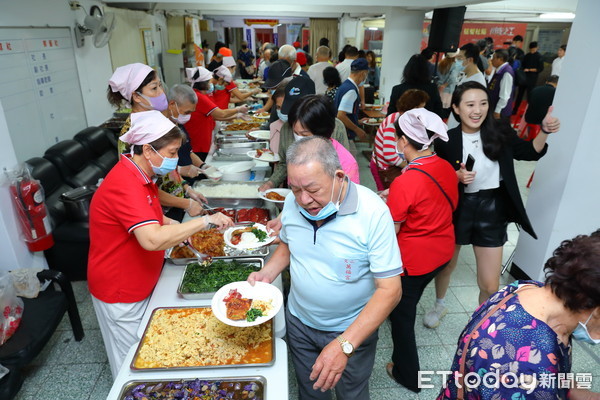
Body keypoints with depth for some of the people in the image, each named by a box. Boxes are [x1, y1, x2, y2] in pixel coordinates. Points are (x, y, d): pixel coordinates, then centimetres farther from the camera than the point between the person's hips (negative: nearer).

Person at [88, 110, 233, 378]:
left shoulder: (140, 175, 1)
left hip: (140, 283, 9)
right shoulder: (124, 185, -30)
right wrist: (206, 221, -34)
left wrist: (171, 224, -1)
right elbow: (153, 239, -43)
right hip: (120, 292, -9)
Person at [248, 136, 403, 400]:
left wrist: (344, 344, -33)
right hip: (299, 320, 4)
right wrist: (267, 274, -12)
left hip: (352, 329, -3)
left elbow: (390, 290, -26)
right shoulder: (293, 202, -13)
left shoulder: (373, 213, -28)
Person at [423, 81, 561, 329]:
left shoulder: (500, 131, -7)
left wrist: (545, 132, -9)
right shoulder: (447, 141, -12)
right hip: (458, 209, 0)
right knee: (446, 264, 21)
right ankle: (439, 305, 51)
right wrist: (457, 177, -23)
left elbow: (531, 153, 8)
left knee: (490, 286, 5)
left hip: (492, 211, 1)